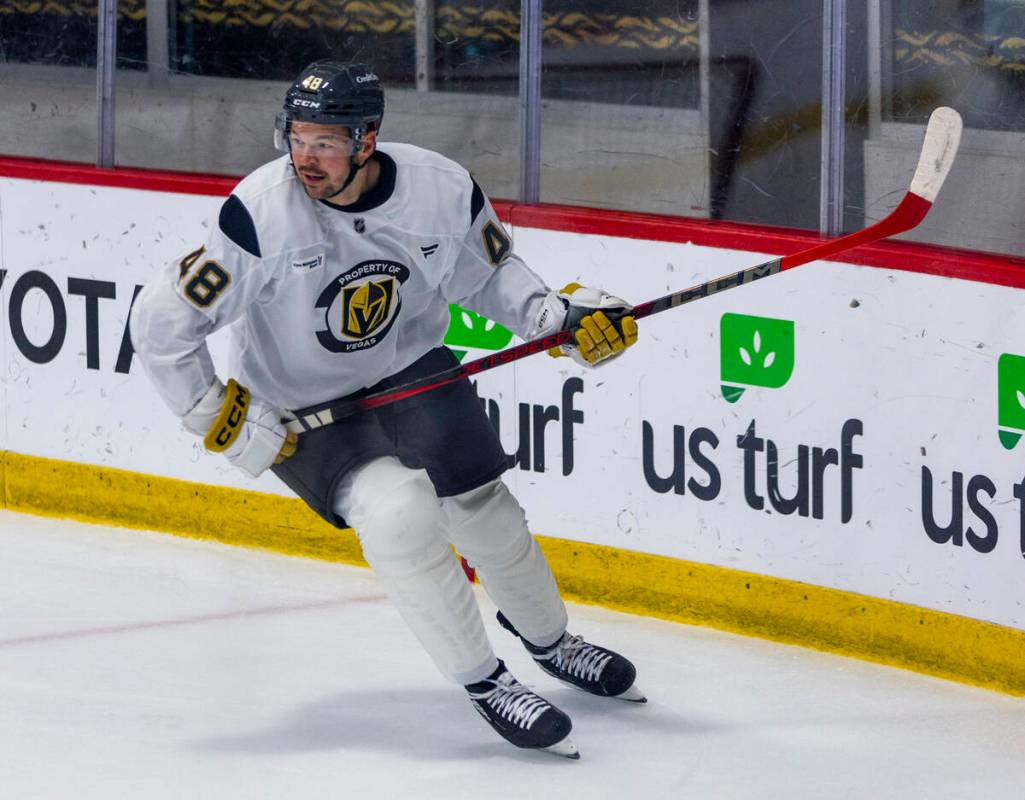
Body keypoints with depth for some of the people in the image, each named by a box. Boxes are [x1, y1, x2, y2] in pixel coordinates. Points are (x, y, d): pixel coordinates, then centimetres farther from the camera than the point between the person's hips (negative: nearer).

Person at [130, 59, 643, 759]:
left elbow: (489, 274, 4)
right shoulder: (260, 213, -28)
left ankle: (548, 638, 37)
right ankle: (483, 682, -7)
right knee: (398, 511, -24)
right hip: (298, 410, -3)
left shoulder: (443, 190, -18)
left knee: (481, 506, 5)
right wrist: (219, 419, -18)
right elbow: (163, 321, -21)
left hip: (410, 369, 3)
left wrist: (561, 316, -10)